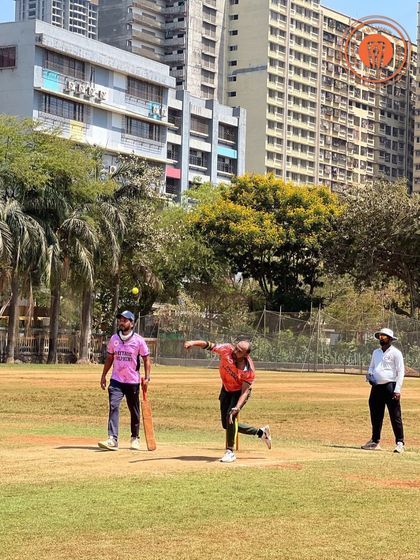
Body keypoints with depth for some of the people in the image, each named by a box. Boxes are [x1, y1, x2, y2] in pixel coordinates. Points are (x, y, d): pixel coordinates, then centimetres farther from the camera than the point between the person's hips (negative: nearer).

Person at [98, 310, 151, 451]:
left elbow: (146, 359, -2)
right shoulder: (114, 339, 4)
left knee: (134, 410, 10)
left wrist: (147, 376, -12)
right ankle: (112, 439, -23)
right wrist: (103, 375, 10)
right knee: (113, 406, -16)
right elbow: (109, 358, 13)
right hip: (116, 381, 2)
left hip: (133, 381, -2)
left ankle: (135, 438, 27)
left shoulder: (138, 340, -6)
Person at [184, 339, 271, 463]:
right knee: (226, 424, 9)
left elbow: (245, 391, -30)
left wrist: (237, 407, -44)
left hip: (239, 392, -5)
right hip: (226, 390, 5)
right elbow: (209, 345, -27)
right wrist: (193, 342, -46)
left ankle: (230, 452, -16)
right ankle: (260, 432, 26)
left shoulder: (249, 370, -33)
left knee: (231, 416, -28)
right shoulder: (226, 350, -27)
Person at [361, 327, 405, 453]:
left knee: (395, 416, -8)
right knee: (375, 416, 11)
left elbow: (400, 372, -7)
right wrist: (369, 374, 5)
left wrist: (397, 390, -15)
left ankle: (400, 443, -6)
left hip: (390, 387, -7)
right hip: (376, 387, 7)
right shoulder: (376, 352, 17)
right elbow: (371, 367, 29)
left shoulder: (395, 353, -3)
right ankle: (375, 441, 21)